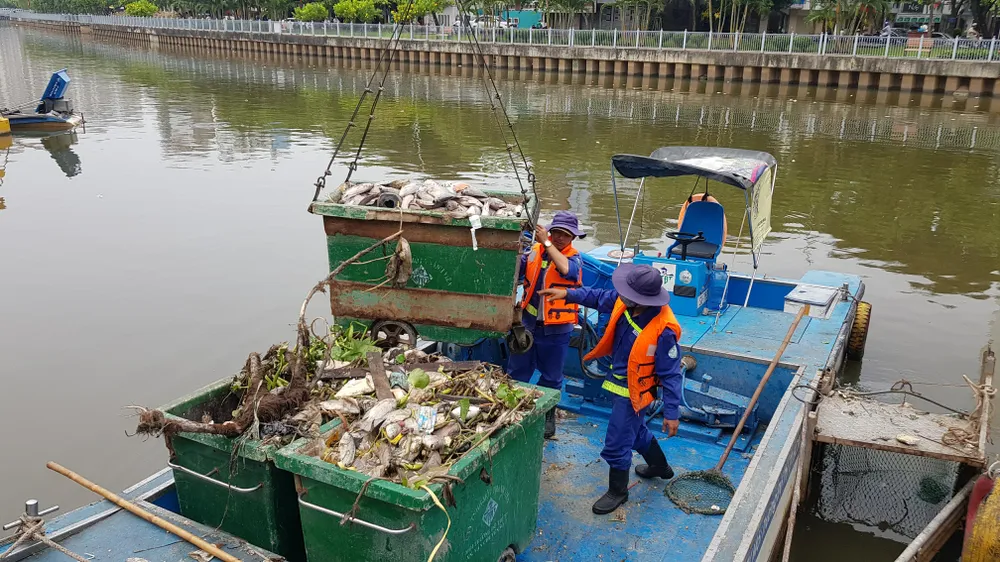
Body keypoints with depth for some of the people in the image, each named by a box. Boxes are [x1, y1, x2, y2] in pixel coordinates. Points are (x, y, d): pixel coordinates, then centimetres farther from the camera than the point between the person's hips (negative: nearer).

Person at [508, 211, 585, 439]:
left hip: (556, 329, -2)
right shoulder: (535, 251, 0)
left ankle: (547, 417, 31)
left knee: (551, 377, 13)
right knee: (517, 371, 12)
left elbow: (567, 269, -30)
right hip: (528, 322, 2)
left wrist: (547, 243, -29)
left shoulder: (575, 257, -6)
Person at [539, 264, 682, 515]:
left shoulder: (664, 330, -34)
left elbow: (671, 374, -24)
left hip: (633, 390, -8)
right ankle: (660, 467, 54)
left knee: (616, 444, 4)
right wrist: (569, 294, -1)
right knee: (636, 430, 29)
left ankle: (618, 491, 30)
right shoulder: (625, 302, -17)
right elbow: (601, 297, 6)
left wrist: (671, 413, -19)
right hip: (618, 379, 8)